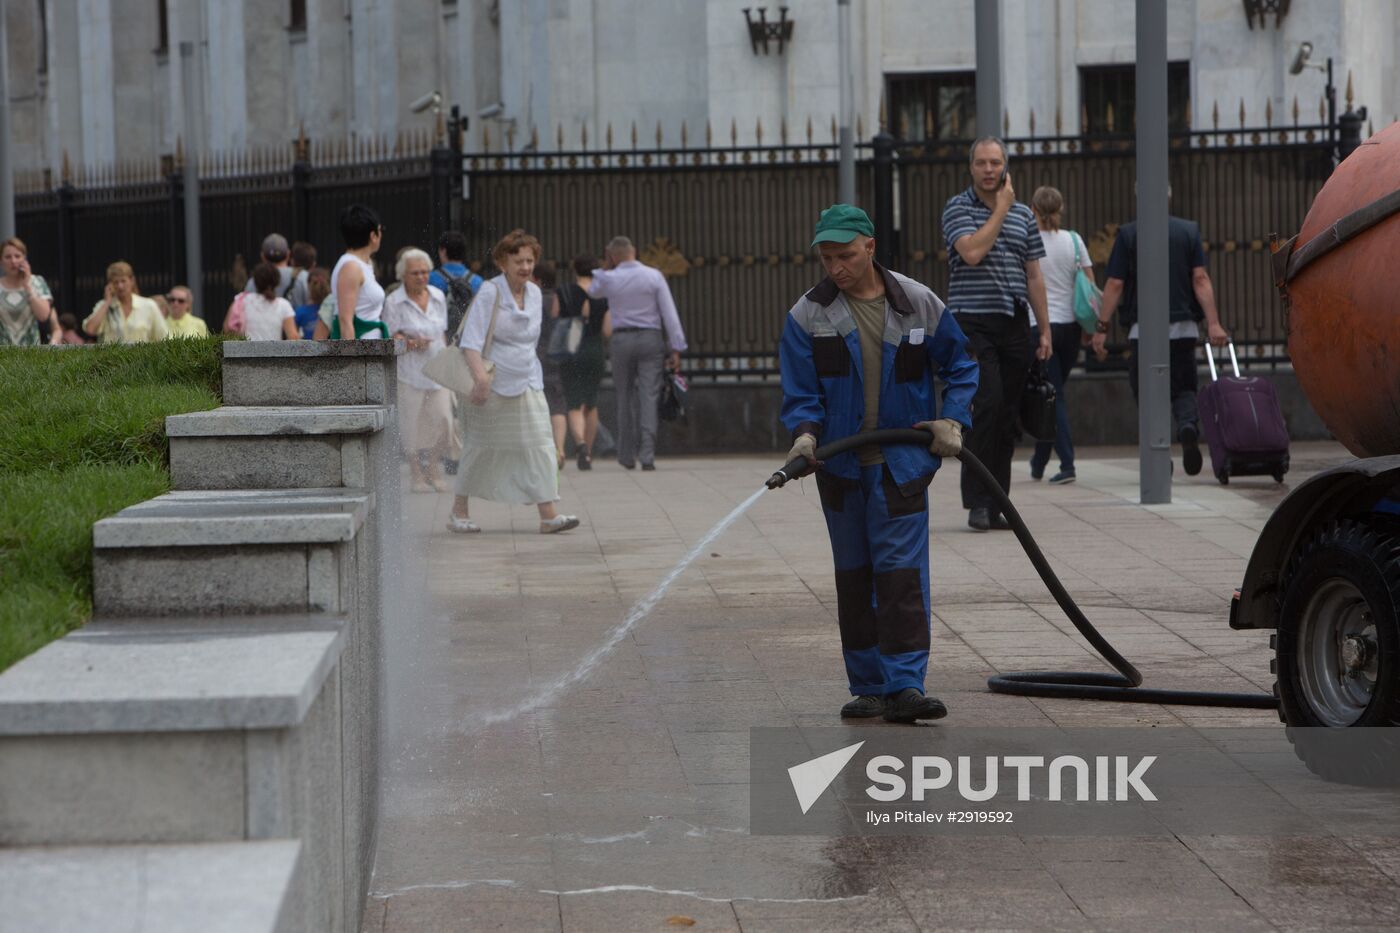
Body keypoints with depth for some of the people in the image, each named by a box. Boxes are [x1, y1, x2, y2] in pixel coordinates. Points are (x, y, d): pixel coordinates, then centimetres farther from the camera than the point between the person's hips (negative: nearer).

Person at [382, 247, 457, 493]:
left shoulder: (438, 297, 10)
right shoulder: (394, 302, -5)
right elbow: (391, 337, -7)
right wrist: (411, 343, -23)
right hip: (410, 371, -4)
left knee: (442, 419, -5)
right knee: (414, 425, -1)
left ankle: (432, 469, 13)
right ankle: (416, 475, 11)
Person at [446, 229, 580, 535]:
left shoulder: (535, 293, 8)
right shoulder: (490, 292, -12)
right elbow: (471, 340, -19)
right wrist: (480, 374, -32)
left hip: (526, 382, 5)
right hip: (491, 383, -5)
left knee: (539, 446, -5)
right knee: (480, 447, 5)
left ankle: (548, 514, -9)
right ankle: (459, 512, 20)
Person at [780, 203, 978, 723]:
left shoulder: (920, 305, 0)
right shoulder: (808, 316, 0)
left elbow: (960, 367, 12)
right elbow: (800, 390, -1)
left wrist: (953, 419, -1)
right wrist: (804, 433, -20)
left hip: (901, 462, -2)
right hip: (839, 465, 2)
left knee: (901, 572, -11)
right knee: (853, 578, 9)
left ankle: (904, 686, -14)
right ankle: (868, 687, 17)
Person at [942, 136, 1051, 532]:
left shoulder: (1023, 214, 14)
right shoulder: (957, 207, 1)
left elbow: (1034, 276, 16)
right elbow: (972, 252, -17)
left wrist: (1044, 329, 11)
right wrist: (1001, 209, -7)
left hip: (1013, 325, 5)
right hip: (972, 322, -5)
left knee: (1008, 417, 4)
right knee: (989, 404, -18)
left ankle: (996, 505, 9)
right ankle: (977, 502, -12)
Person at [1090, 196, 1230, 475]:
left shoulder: (1128, 235, -1)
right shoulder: (1189, 231, 4)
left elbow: (1114, 285, -3)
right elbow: (1200, 279, -3)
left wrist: (1102, 328, 1)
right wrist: (1213, 323, -6)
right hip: (1183, 328, 1)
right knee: (1184, 389, 10)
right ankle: (1189, 426, -21)